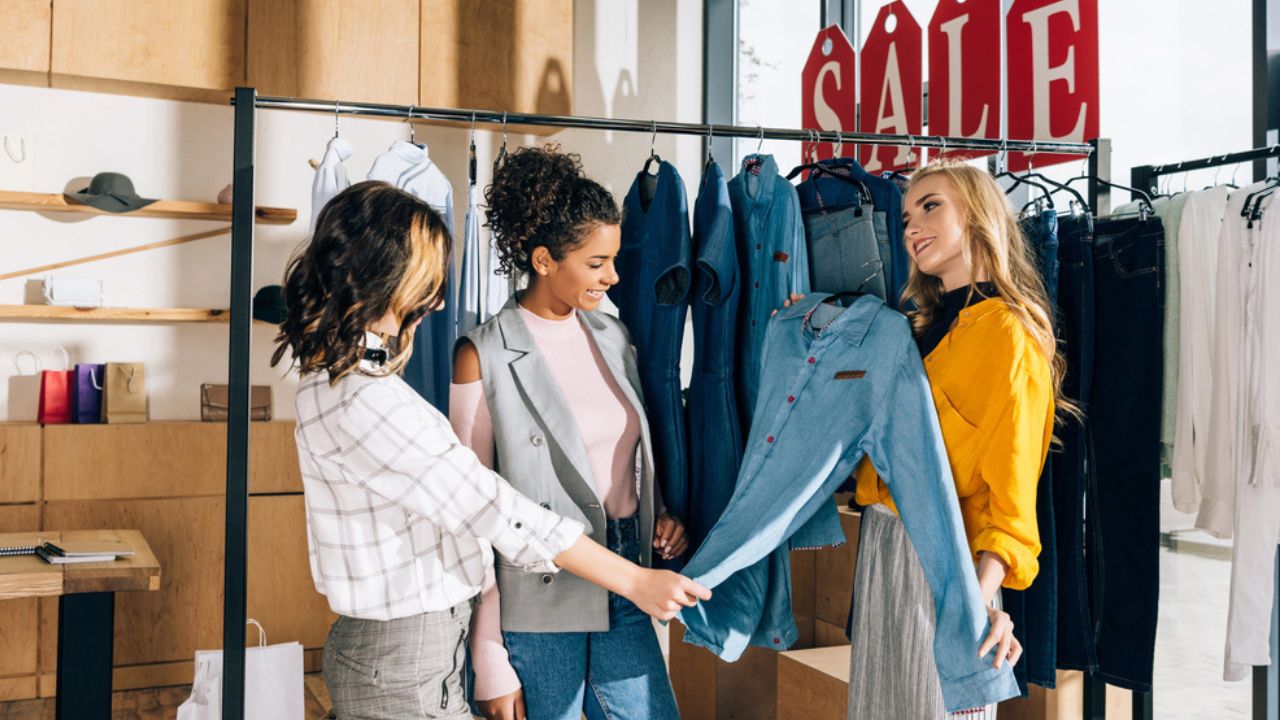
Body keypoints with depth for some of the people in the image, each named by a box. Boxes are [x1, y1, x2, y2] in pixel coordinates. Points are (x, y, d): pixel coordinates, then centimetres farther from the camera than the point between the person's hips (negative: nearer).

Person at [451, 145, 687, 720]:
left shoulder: (612, 336, 7)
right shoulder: (486, 356, -10)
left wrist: (661, 517, -1)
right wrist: (489, 662, -10)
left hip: (622, 597, 5)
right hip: (535, 610, -5)